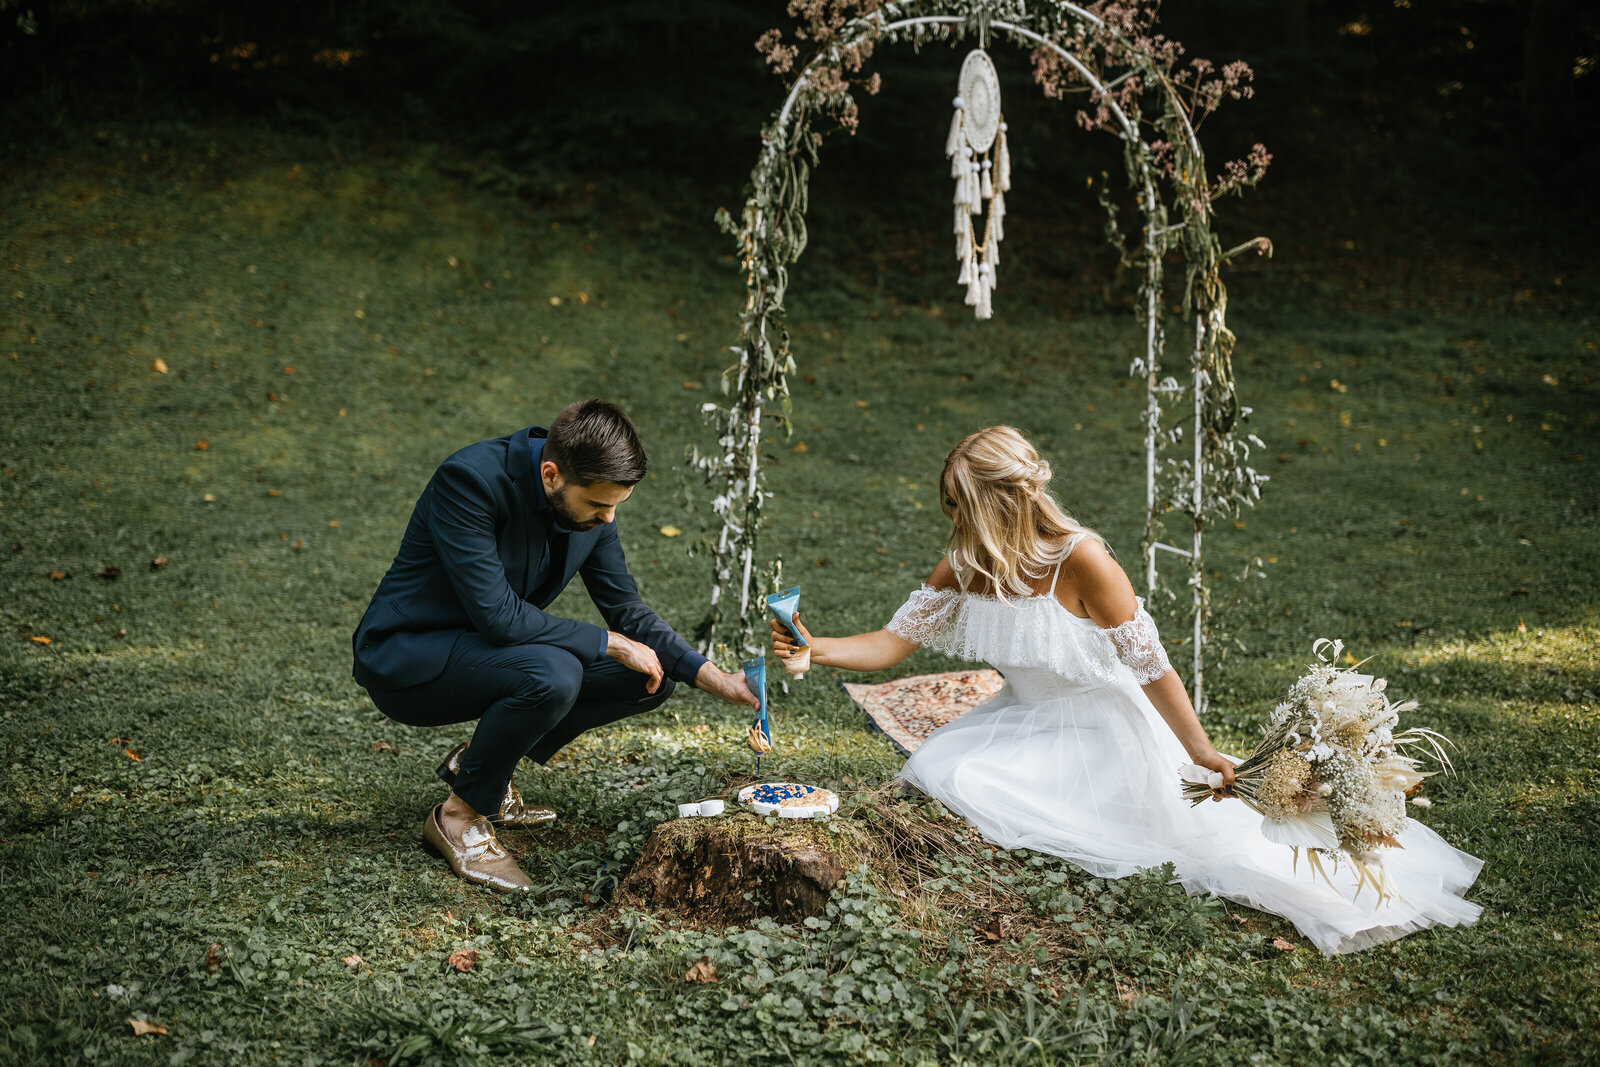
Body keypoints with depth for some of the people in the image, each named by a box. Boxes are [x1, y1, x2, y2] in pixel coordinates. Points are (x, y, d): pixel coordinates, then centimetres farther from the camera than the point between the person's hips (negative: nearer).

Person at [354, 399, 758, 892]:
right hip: (406, 656, -8)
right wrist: (608, 644, -23)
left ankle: (479, 759, 8)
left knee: (650, 675, -3)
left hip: (483, 648, 8)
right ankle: (459, 817, -11)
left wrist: (712, 676, -11)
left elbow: (626, 609, 2)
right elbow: (497, 614, -31)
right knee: (552, 675, -34)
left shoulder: (591, 504, -7)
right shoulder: (470, 479, -29)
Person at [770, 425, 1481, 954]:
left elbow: (1150, 667, -21)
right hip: (1027, 729, 6)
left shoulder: (1081, 561, -25)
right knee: (936, 772, -10)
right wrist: (814, 651, -16)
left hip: (1104, 735, -6)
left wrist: (1201, 752, -22)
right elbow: (891, 644, -1)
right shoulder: (961, 572, -7)